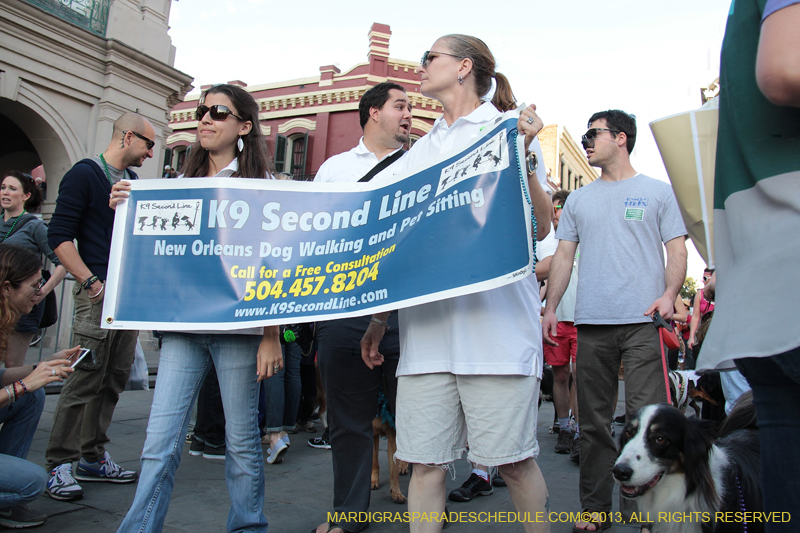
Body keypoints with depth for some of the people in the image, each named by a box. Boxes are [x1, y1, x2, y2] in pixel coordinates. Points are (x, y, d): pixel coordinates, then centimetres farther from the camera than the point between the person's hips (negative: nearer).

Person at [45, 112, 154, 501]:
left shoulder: (134, 183, 18)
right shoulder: (84, 174, -4)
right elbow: (60, 236, -10)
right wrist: (92, 283, -16)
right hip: (98, 294, -7)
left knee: (115, 378, 10)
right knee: (86, 378, -6)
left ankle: (93, 458, 22)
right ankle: (59, 465, 7)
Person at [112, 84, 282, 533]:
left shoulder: (259, 184, 2)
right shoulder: (183, 183, 15)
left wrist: (272, 338, -9)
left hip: (238, 326, -4)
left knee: (242, 440, 7)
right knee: (161, 441, 1)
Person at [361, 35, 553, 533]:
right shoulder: (419, 151, 21)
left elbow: (541, 227, 0)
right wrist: (380, 316, 17)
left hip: (495, 319, -4)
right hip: (426, 322, 5)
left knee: (514, 459, 2)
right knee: (426, 461, 4)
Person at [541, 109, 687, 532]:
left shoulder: (658, 192, 9)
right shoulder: (578, 200, 18)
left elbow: (677, 250, 5)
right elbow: (563, 256, 15)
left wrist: (669, 294, -13)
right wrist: (550, 307, 5)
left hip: (643, 321, -3)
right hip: (591, 322, 3)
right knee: (593, 421, 8)